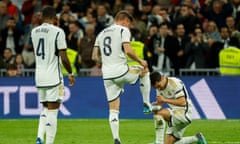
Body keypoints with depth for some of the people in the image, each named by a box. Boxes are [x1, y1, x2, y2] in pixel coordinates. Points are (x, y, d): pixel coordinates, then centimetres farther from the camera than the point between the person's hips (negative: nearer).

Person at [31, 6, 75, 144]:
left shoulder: (34, 32, 7)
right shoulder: (58, 32, -11)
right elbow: (63, 58, -12)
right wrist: (71, 73, 4)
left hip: (39, 76, 6)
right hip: (53, 77, -6)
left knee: (46, 109, 17)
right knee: (52, 111, -1)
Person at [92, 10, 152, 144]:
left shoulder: (101, 33, 18)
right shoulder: (123, 30, -1)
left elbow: (95, 57, 16)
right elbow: (128, 50, -16)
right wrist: (140, 61, -2)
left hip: (107, 75, 5)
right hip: (121, 71, -5)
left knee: (114, 110, 9)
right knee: (144, 70, 24)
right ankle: (146, 104, 20)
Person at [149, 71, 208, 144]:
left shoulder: (175, 83, -20)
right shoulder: (159, 85, 5)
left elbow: (182, 102, -26)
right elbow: (159, 102, 12)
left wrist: (165, 100, -29)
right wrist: (154, 104, -11)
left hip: (184, 113, -9)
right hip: (175, 114, 9)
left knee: (159, 113, -28)